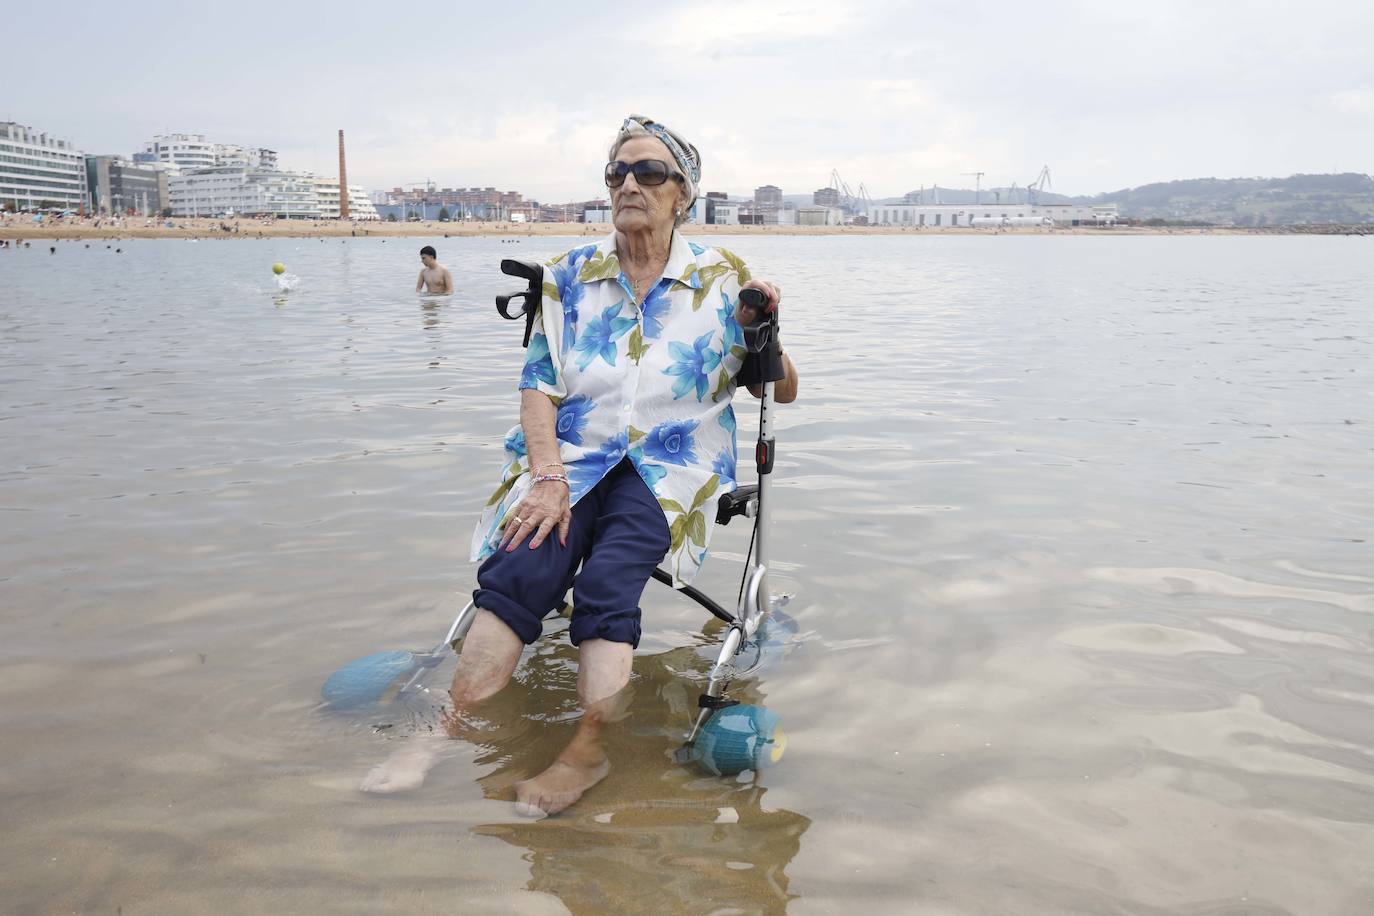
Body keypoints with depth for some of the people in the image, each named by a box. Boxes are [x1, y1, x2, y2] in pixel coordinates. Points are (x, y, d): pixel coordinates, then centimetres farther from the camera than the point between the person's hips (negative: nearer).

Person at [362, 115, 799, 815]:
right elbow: (539, 384, 5)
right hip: (573, 453, 2)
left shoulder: (721, 279, 8)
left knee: (606, 579, -31)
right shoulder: (571, 276, 12)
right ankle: (449, 731, -30)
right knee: (517, 570, -27)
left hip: (672, 464, -1)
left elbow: (782, 392, 11)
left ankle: (586, 750, -34)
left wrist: (762, 330, -10)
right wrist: (548, 476, -11)